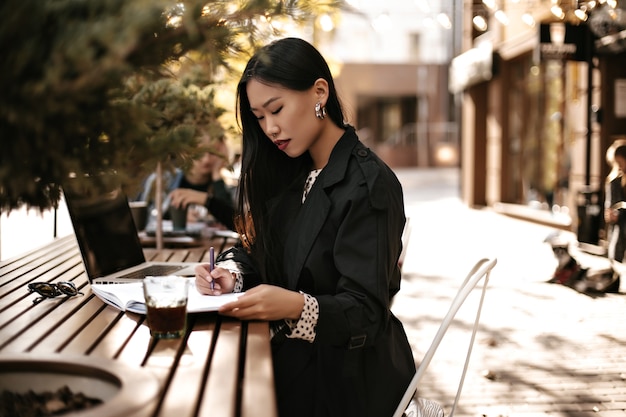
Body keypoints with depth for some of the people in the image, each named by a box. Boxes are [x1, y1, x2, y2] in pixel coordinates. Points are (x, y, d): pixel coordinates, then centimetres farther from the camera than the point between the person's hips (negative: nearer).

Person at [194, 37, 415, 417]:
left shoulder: (370, 185, -16)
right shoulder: (294, 177, 9)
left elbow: (364, 312, -19)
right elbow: (271, 259, 12)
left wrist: (297, 307, -36)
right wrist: (233, 274, -8)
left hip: (347, 379, -7)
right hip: (296, 358, 7)